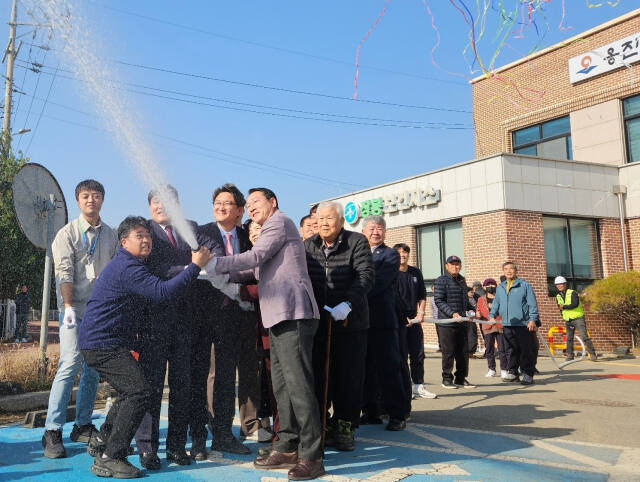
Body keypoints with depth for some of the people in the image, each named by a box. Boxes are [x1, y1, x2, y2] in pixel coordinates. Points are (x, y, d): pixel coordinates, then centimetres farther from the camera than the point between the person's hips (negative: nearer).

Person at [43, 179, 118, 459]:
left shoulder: (111, 236, 13)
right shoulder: (68, 233, 2)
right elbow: (64, 273, -7)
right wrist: (69, 307, -18)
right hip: (75, 309, -4)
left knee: (93, 368, 6)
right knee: (70, 364, -13)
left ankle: (83, 426, 17)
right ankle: (52, 432, -6)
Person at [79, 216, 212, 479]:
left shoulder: (127, 265, 19)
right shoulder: (127, 267, -18)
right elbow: (163, 292, -30)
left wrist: (181, 318, 23)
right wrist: (196, 265, -27)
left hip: (99, 341, 11)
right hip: (103, 344, -11)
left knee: (133, 390, 21)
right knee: (140, 392, -17)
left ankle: (103, 440, 34)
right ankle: (108, 459, -12)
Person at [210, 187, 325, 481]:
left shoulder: (279, 221, -1)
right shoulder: (271, 228, 28)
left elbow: (255, 257, -13)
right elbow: (259, 270, 23)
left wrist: (215, 264, -9)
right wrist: (226, 275, 13)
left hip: (292, 314, -11)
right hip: (279, 317, 11)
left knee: (298, 384, -11)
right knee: (281, 385, 12)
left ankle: (311, 456, -7)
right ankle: (287, 448, 20)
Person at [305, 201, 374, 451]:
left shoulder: (357, 242, -3)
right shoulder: (308, 246, 8)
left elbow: (366, 276, -14)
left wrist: (347, 304, -26)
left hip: (350, 321, -2)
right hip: (318, 321, 3)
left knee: (349, 376, 3)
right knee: (318, 375, 4)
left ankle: (345, 427, 18)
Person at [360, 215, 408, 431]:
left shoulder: (390, 255, 0)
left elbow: (379, 283, -13)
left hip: (381, 319, -5)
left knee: (388, 368, -2)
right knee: (366, 368, 10)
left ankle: (397, 414, 6)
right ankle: (371, 411, 20)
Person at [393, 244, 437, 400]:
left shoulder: (416, 273, 11)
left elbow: (422, 296, 17)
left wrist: (421, 313, 2)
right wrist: (404, 318, -12)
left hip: (414, 320, 5)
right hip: (398, 320, -5)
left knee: (418, 354, 8)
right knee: (401, 355, -2)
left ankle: (418, 387, 17)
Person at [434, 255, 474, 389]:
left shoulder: (462, 280, 17)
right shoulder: (441, 281, -6)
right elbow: (438, 301, -13)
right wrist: (452, 313, -21)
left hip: (461, 323, 7)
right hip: (446, 324, -7)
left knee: (463, 352, 9)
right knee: (448, 352, -1)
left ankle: (461, 379, 20)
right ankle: (447, 378, 12)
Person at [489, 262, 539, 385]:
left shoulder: (524, 285, 0)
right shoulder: (500, 288, 16)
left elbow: (532, 304, -3)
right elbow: (496, 304, 22)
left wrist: (532, 320, -11)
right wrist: (492, 316, 7)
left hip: (523, 324, -5)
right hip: (507, 325, 5)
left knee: (526, 351, -1)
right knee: (511, 351, 8)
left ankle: (527, 375, 6)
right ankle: (512, 372, 16)